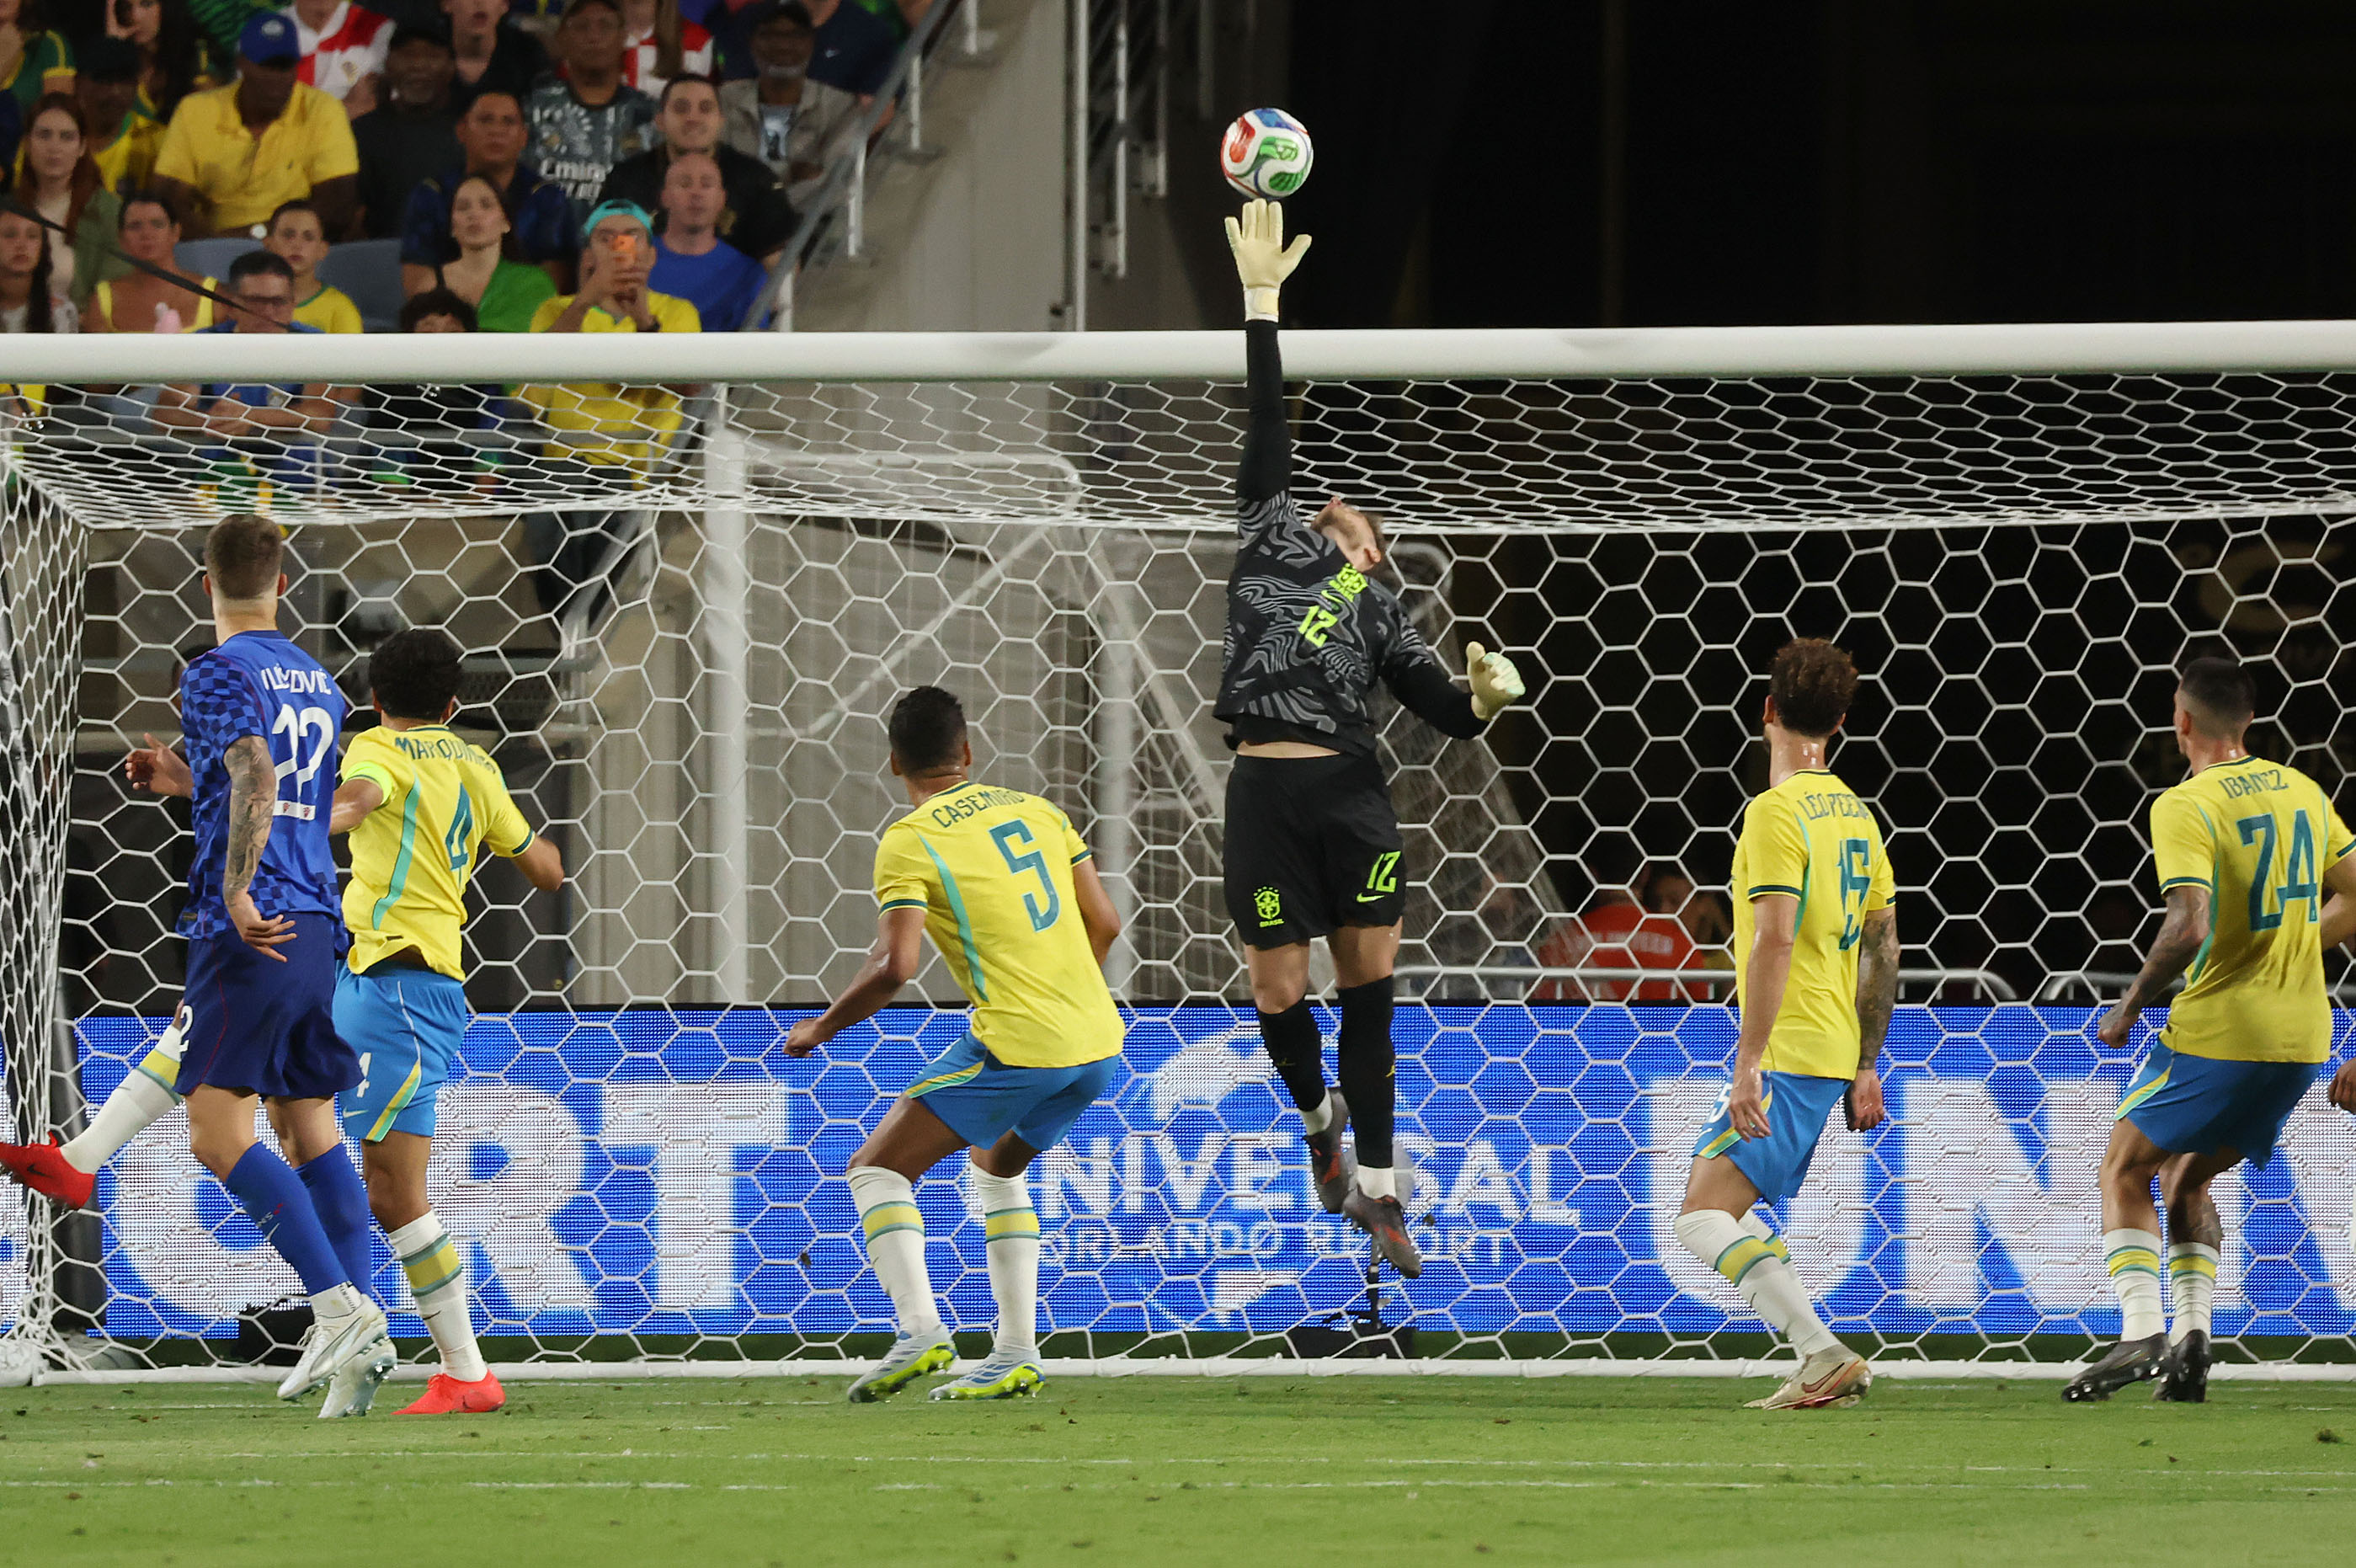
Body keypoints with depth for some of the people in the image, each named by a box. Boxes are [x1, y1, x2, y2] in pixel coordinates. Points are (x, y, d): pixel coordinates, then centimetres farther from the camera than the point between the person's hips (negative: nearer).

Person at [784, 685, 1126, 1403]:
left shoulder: (908, 842, -5)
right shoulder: (1035, 811, 13)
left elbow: (895, 967, -14)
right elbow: (1103, 924, 14)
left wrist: (822, 1028, 1)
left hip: (1017, 1045, -7)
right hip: (1098, 1044, 7)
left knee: (876, 1168, 3)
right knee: (996, 1165, 29)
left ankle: (920, 1330, -16)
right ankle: (1016, 1356, 19)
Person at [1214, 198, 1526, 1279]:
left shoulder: (1378, 612, 17)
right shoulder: (1270, 542, 17)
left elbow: (1443, 711, 10)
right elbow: (1268, 428, 15)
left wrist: (1488, 699, -12)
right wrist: (1260, 300, 14)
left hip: (1350, 795, 0)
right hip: (1266, 788, 0)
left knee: (1367, 988, -1)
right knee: (1280, 994, 1)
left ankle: (1376, 1192, 5)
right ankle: (1318, 1117, 32)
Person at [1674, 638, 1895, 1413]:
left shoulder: (1776, 811, -12)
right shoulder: (1854, 812, 16)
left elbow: (1775, 941, -20)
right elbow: (1884, 948, 20)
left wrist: (1749, 1063, -21)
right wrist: (1866, 1068, 24)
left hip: (1788, 1056, -9)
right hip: (1835, 1052, 9)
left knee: (1704, 1216, -14)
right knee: (1712, 1210, 15)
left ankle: (1824, 1354, -24)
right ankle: (1820, 1369, 9)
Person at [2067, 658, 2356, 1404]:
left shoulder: (2184, 808, -13)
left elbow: (2190, 926, -24)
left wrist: (2130, 1006, -11)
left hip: (2219, 1032, -7)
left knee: (2124, 1169, 9)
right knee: (2186, 1177, 21)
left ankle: (2140, 1333, -6)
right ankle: (2191, 1341, 7)